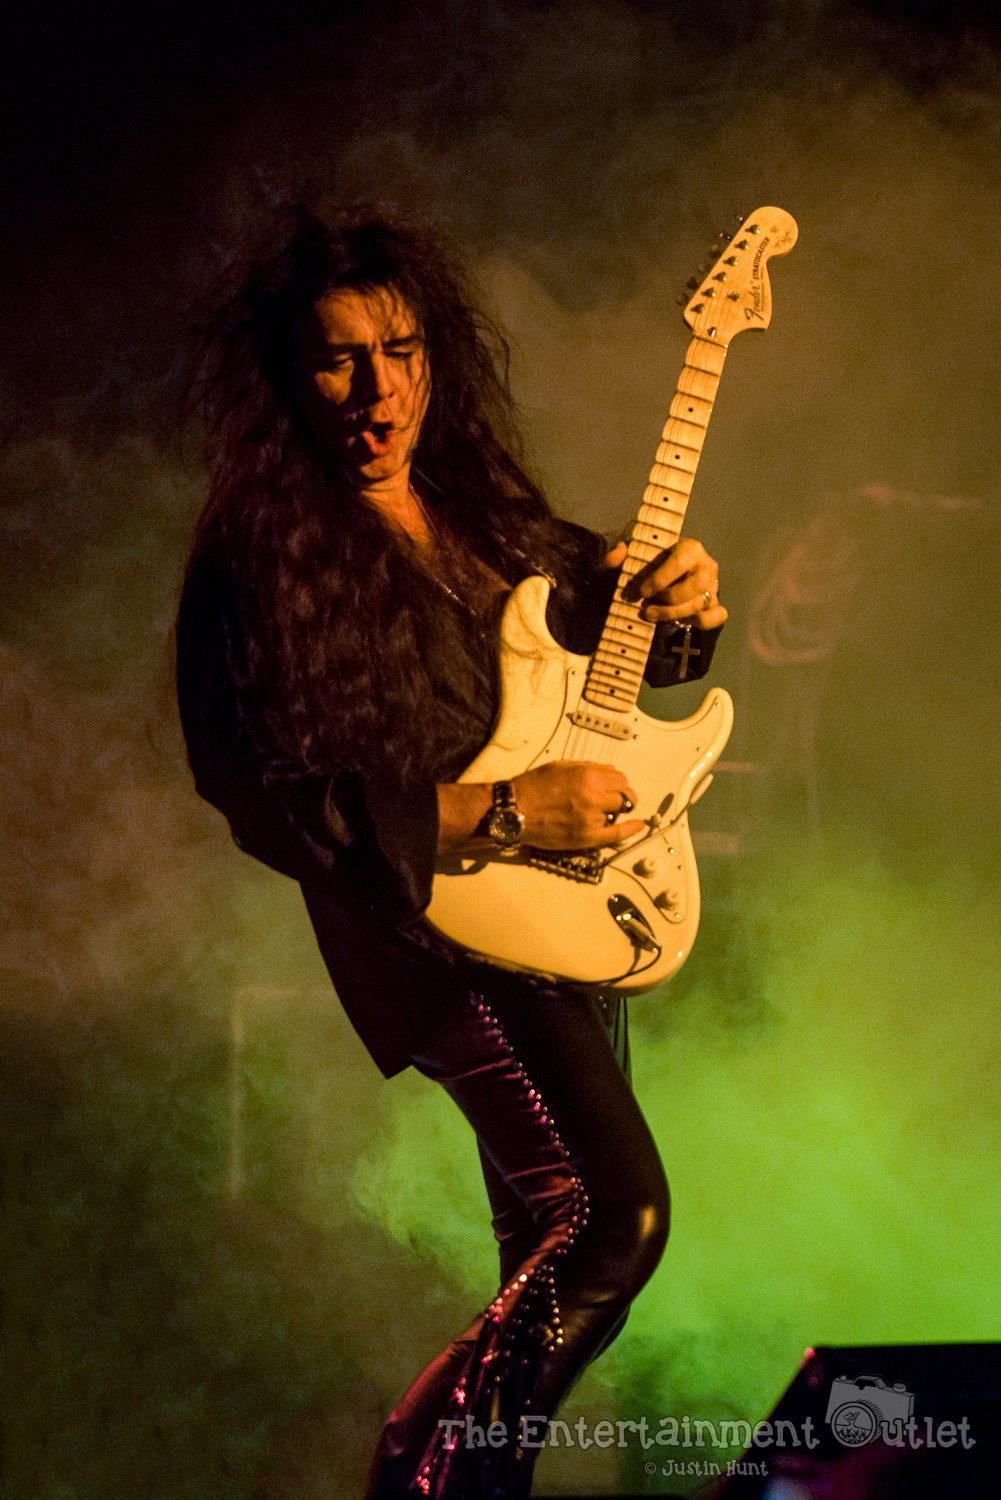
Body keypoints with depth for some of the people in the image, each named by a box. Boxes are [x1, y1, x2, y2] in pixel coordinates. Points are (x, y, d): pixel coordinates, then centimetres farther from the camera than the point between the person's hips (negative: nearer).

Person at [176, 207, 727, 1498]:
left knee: (551, 1223, 15)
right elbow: (266, 798, -19)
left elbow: (595, 626, 23)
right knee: (615, 1211, -20)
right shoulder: (262, 561, -13)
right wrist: (499, 812, -23)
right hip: (433, 920, -8)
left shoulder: (485, 506, 8)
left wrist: (684, 605, -1)